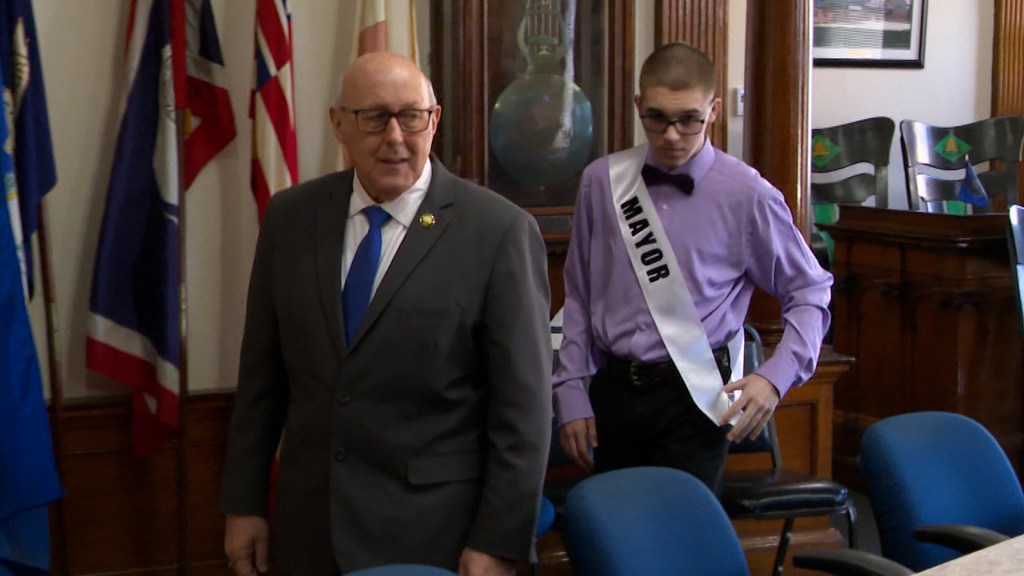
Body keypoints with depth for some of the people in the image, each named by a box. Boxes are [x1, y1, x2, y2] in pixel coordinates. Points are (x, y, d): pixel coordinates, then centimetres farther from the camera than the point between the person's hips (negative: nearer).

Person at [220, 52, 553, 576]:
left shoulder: (499, 231, -11)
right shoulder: (290, 217, 2)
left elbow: (523, 405, -10)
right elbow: (261, 375, 7)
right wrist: (243, 504, 7)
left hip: (434, 533, -4)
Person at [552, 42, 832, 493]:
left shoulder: (747, 196, -6)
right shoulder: (602, 182, 2)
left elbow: (810, 292, 3)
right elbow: (579, 295, 8)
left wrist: (776, 376, -10)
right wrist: (571, 392, 5)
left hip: (693, 402, -2)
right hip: (612, 392, 3)